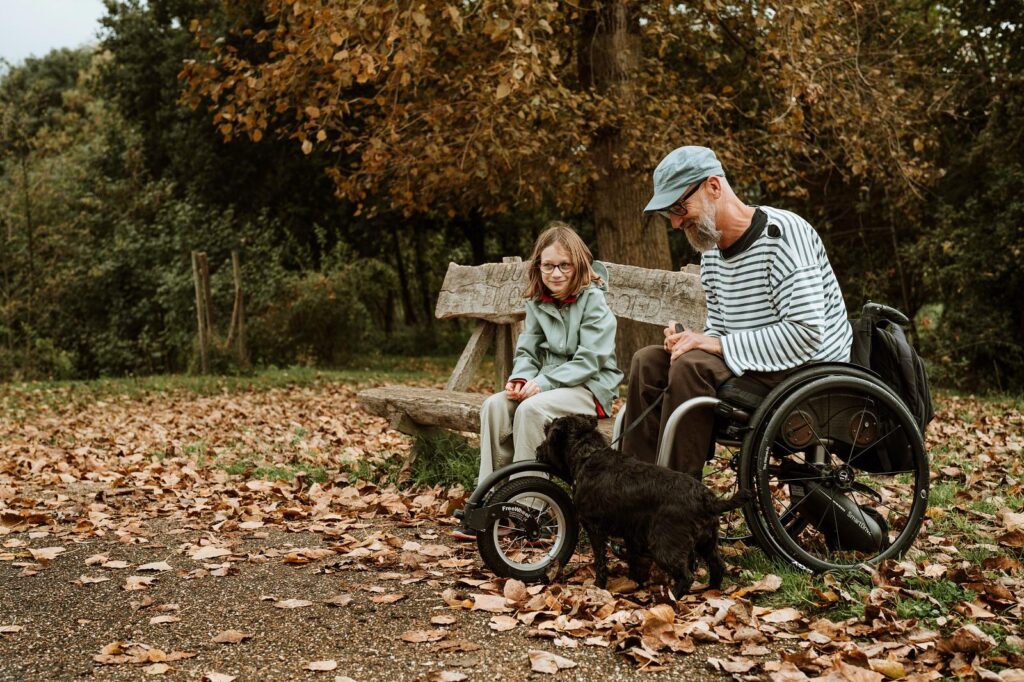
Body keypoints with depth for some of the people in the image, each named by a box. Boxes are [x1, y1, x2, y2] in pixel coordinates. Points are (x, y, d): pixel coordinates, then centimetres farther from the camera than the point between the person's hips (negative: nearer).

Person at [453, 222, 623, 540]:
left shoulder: (593, 301, -11)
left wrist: (544, 382, -24)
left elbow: (589, 360, -17)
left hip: (591, 386, -6)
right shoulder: (538, 302, 8)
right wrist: (520, 377, -14)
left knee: (531, 409, -33)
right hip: (551, 381, 6)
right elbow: (527, 350, 9)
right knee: (494, 405, -19)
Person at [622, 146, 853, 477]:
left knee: (691, 366, -28)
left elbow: (806, 334, -25)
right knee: (648, 362, -2)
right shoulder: (711, 248, 8)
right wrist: (688, 339, -8)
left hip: (809, 370, -9)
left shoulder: (782, 233, -18)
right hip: (751, 362, 9)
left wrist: (720, 345, -23)